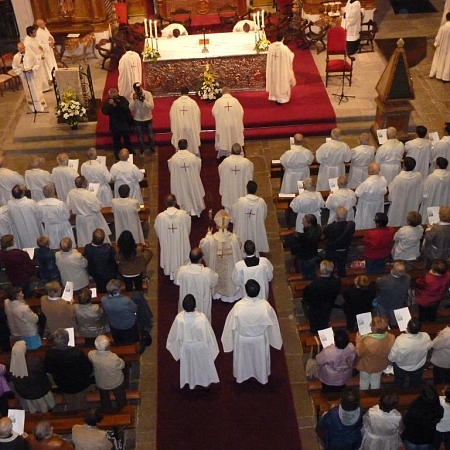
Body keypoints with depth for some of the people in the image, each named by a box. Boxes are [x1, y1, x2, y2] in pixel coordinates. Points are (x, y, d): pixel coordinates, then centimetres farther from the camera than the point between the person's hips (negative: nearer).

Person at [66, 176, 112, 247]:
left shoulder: (70, 193, -16)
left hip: (80, 219, 5)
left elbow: (69, 207, -3)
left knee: (83, 240, 23)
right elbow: (98, 208, -25)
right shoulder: (89, 195, -32)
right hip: (92, 220, -5)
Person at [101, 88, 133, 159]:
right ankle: (117, 155, 21)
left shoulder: (122, 99, -7)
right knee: (116, 141, 8)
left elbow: (126, 108, -18)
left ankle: (130, 153, 33)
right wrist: (109, 105, -30)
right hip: (114, 125, 0)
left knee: (127, 140, 15)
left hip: (125, 123, 0)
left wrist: (117, 105, -30)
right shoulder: (107, 102, -5)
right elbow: (105, 112, -16)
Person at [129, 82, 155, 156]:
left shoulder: (148, 94, -18)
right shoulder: (132, 96, -13)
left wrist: (143, 100, -37)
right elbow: (131, 109, -18)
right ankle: (142, 151, 32)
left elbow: (152, 106, -24)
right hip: (138, 120, 1)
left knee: (150, 136, 15)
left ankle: (152, 149, 35)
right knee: (140, 137, 13)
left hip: (148, 119, 0)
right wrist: (134, 99, -31)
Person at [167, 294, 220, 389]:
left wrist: (170, 343, 10)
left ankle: (191, 383, 47)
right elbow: (208, 334, -16)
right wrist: (212, 345, 2)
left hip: (186, 347, 1)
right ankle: (206, 382, 46)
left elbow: (174, 334, -11)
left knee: (189, 365, 26)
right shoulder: (202, 317, -31)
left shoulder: (179, 318, -28)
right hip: (201, 346, -1)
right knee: (204, 364, 26)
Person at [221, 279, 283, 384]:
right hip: (260, 339, 1)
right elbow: (271, 323, -12)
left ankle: (241, 376, 53)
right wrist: (273, 338, 8)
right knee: (260, 359, 29)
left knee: (242, 359, 29)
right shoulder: (265, 305, -30)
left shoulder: (238, 306, -32)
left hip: (243, 339, 0)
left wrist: (231, 340, 3)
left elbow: (232, 325, -17)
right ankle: (262, 377, 52)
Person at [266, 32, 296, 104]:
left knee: (275, 81, 23)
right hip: (282, 69, -5)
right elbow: (290, 58, -13)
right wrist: (292, 54, 9)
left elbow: (270, 58, 1)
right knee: (282, 82, 15)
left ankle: (275, 96, 38)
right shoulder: (284, 48, -27)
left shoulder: (271, 46, -12)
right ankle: (281, 98, 29)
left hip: (273, 69, 5)